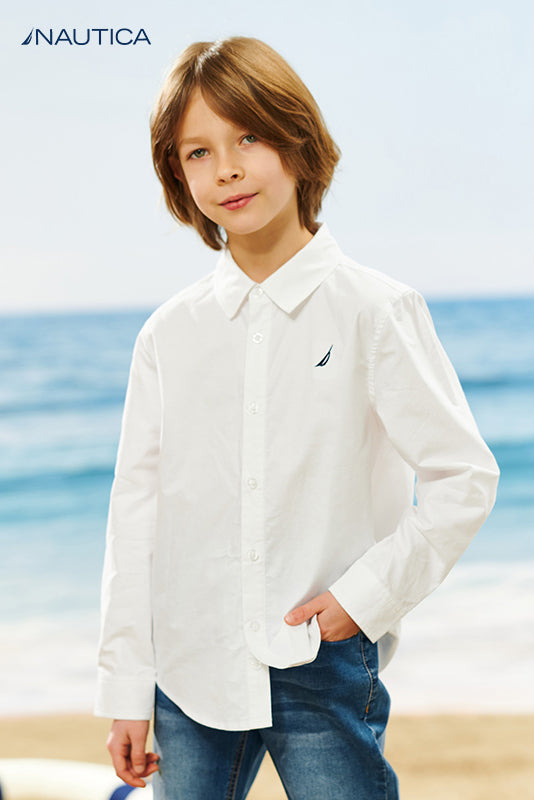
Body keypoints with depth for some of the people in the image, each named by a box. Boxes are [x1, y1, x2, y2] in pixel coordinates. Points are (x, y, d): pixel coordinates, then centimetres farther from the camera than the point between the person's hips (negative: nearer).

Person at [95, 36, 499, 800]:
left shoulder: (374, 309, -4)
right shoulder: (170, 333, 4)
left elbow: (465, 479, -4)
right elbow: (138, 512, 6)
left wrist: (366, 595, -10)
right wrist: (125, 689, 5)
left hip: (324, 662, -3)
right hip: (191, 665, 3)